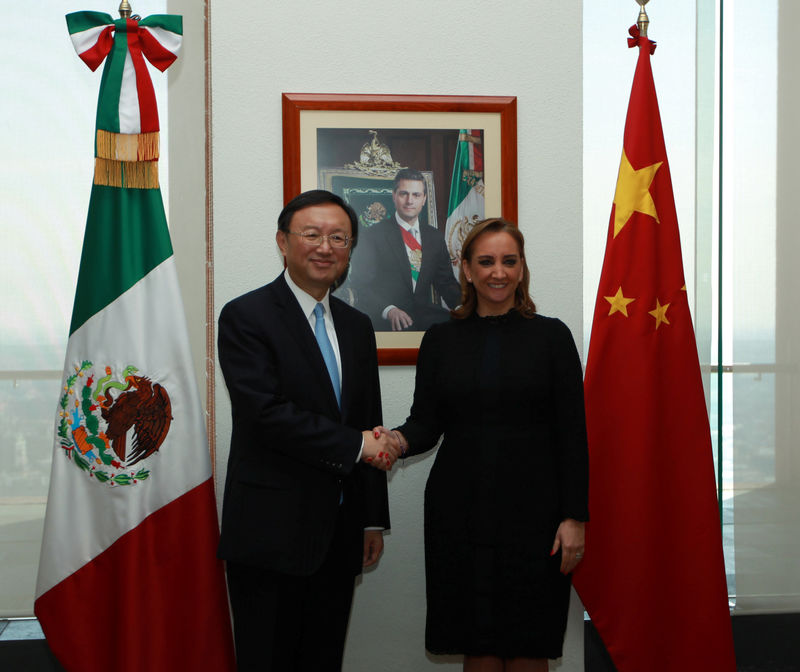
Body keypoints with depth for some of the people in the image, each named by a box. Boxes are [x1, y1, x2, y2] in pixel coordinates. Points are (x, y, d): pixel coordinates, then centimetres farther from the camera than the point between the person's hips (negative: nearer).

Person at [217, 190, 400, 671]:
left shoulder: (358, 326, 13)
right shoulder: (246, 316, -7)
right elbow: (267, 413, -19)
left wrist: (374, 520, 14)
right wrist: (356, 445, -13)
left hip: (340, 535, 6)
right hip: (271, 533, -6)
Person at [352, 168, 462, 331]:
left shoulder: (435, 237, 18)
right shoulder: (374, 235, 2)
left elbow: (446, 282, 17)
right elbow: (362, 284, -6)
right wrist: (388, 310, -25)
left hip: (426, 314, 5)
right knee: (406, 329, -37)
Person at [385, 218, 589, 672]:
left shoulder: (551, 336, 2)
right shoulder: (441, 339, 8)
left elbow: (573, 434, 0)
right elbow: (426, 423, 7)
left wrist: (575, 517, -5)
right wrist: (400, 440, -16)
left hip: (533, 511, -1)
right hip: (460, 511, 2)